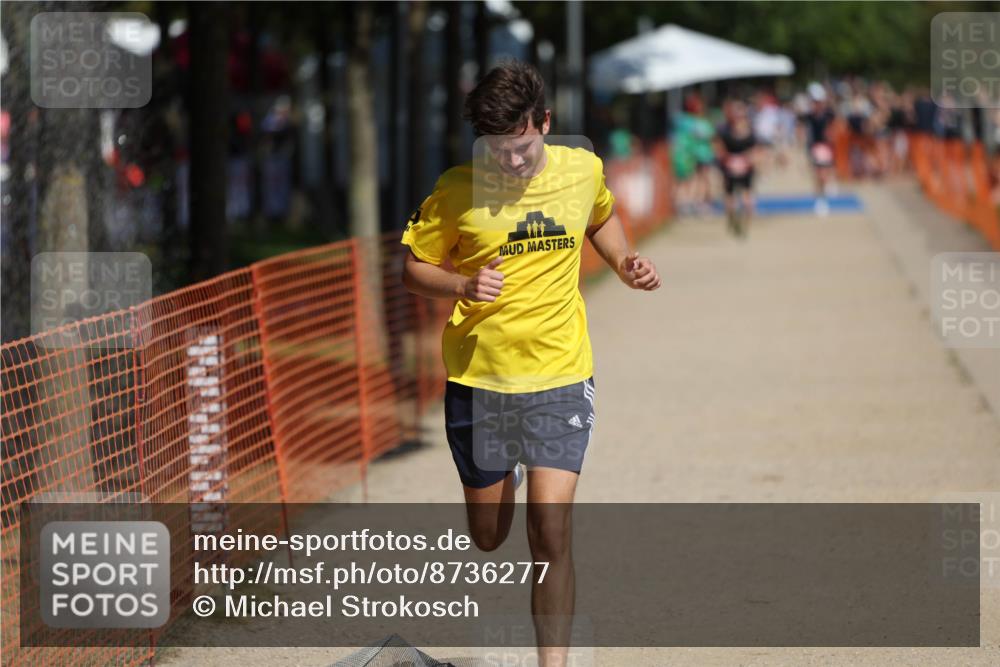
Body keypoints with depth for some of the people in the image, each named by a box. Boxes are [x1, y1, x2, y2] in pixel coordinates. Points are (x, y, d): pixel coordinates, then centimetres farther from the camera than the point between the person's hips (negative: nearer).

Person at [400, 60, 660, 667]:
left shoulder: (582, 170, -1)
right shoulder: (458, 190, -9)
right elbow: (414, 269, 1)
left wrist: (623, 261, 3)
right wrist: (463, 287, -19)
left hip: (560, 376, 0)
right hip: (478, 378, 0)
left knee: (550, 530, -13)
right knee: (488, 537, 13)